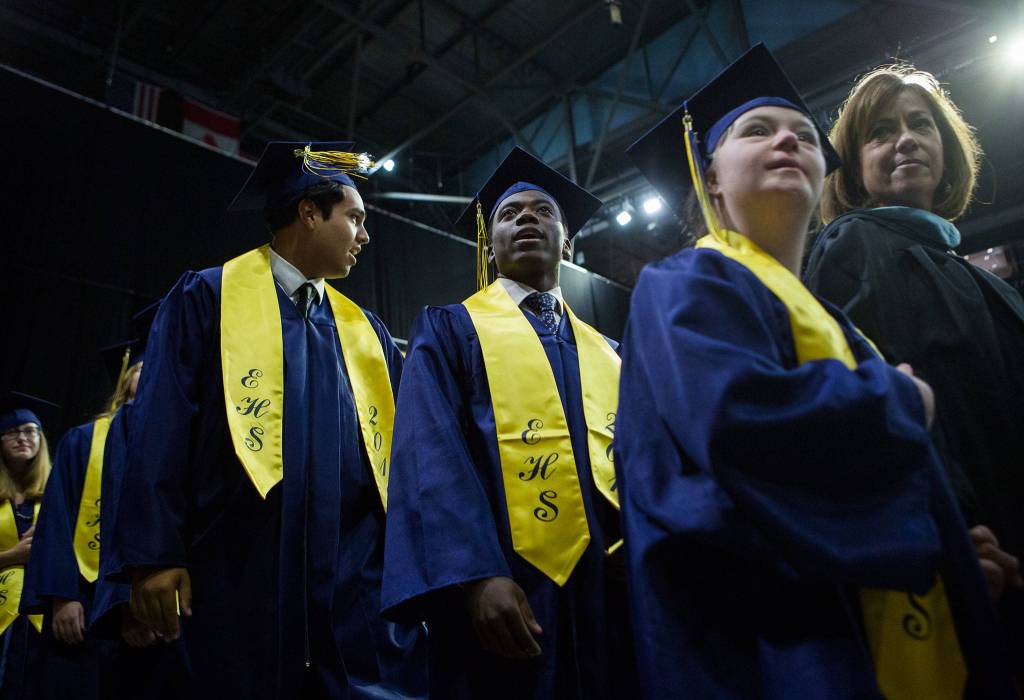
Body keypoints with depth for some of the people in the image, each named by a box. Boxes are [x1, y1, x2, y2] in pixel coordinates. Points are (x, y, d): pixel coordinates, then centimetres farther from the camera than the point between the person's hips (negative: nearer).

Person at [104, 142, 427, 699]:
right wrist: (154, 555, -10)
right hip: (244, 571, -3)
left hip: (358, 573, 4)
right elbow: (161, 427, -3)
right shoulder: (207, 298, 5)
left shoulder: (365, 330, 16)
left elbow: (404, 439, 13)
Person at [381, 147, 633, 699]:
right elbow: (432, 458, -8)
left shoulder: (605, 352, 19)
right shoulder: (449, 329, 5)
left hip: (616, 588, 5)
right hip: (509, 589, -4)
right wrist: (477, 575, -21)